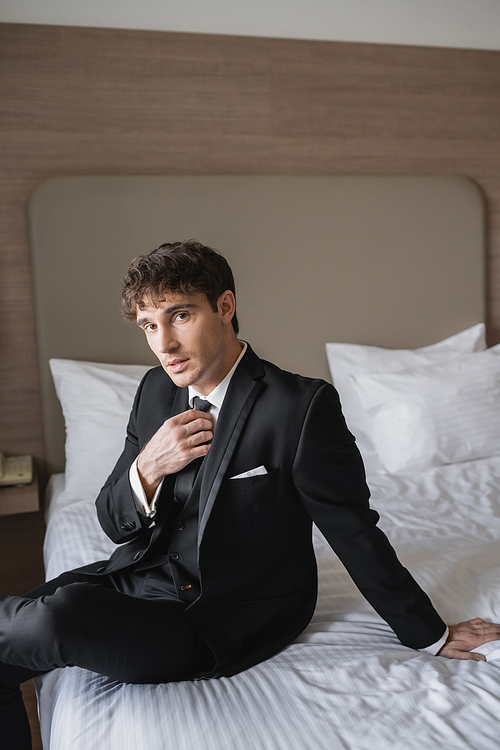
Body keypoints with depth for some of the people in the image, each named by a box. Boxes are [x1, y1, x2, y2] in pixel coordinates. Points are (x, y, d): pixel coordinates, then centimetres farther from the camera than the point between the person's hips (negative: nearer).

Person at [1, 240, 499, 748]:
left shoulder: (301, 406, -19)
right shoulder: (156, 390, 1)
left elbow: (354, 532, -9)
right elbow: (114, 525, 6)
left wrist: (430, 634, 1)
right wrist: (147, 469, -17)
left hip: (226, 616, -6)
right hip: (143, 575, 6)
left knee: (59, 617, -26)